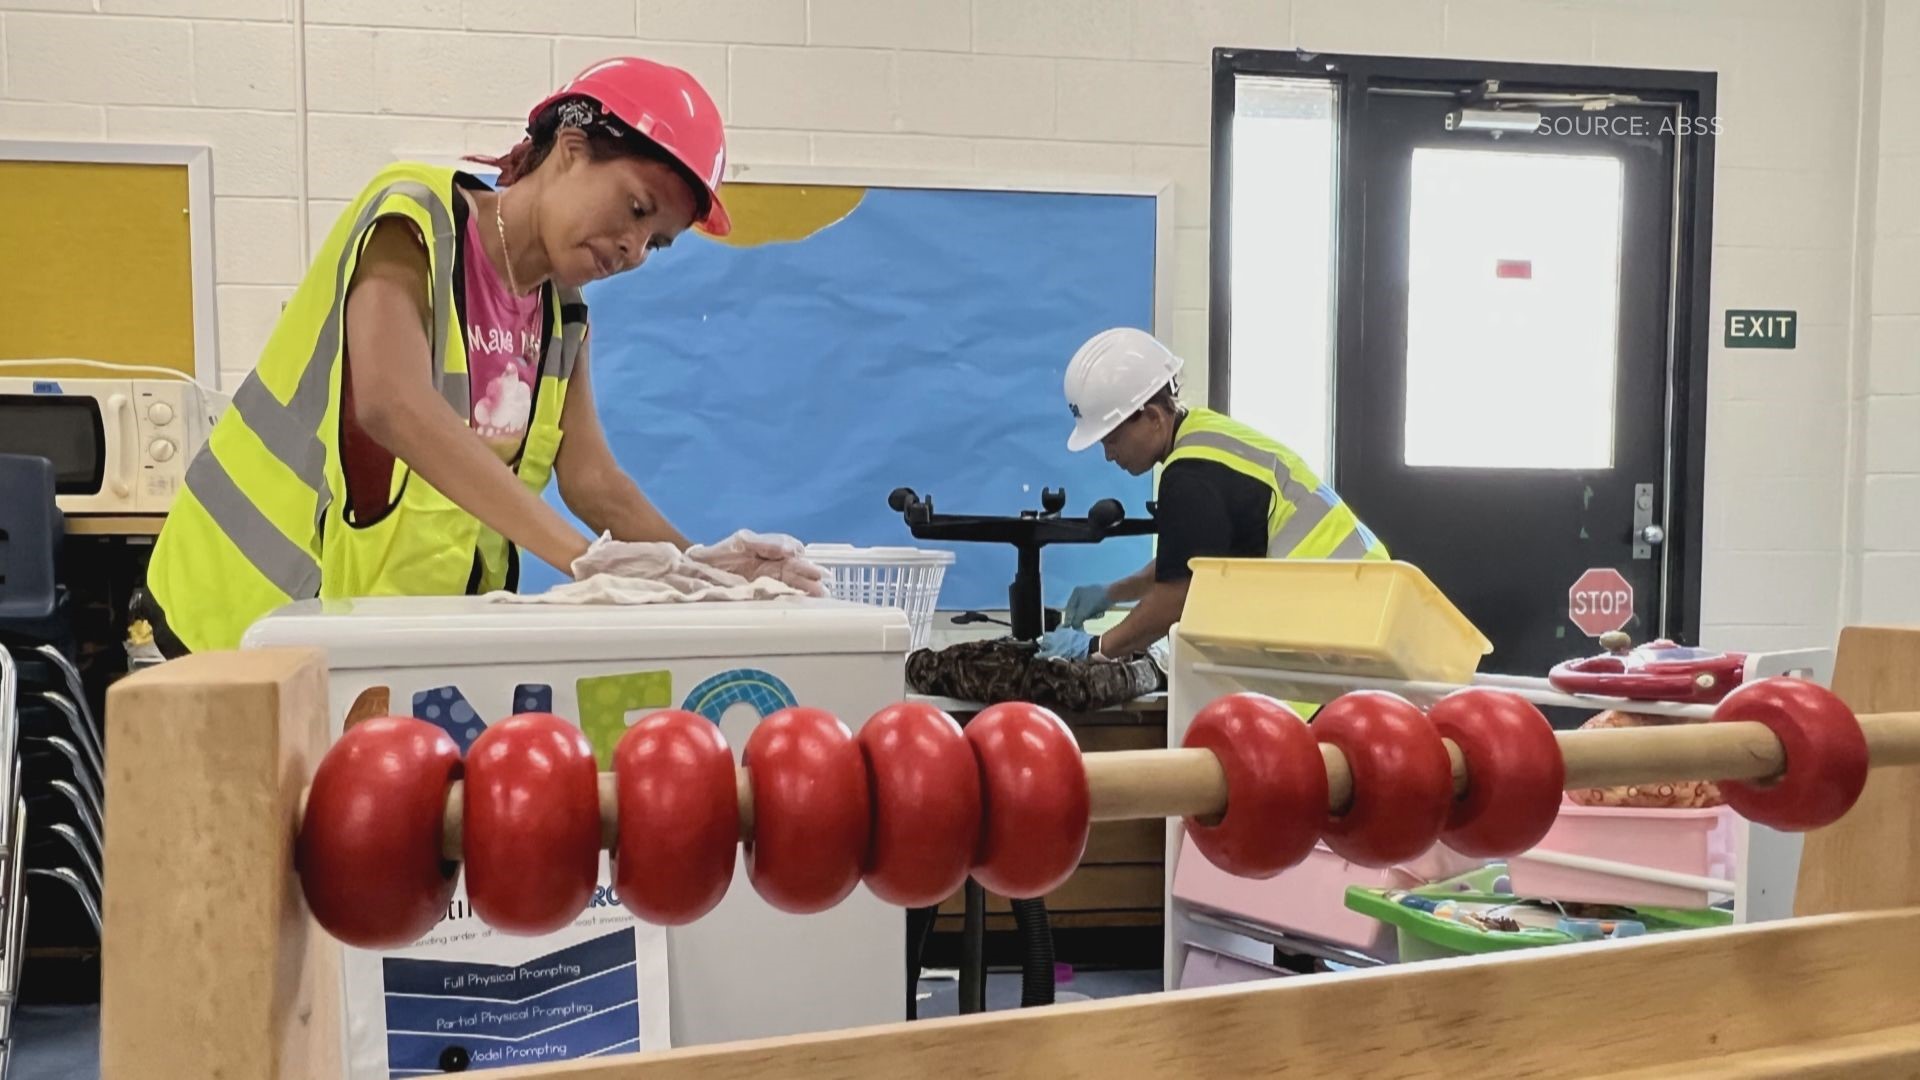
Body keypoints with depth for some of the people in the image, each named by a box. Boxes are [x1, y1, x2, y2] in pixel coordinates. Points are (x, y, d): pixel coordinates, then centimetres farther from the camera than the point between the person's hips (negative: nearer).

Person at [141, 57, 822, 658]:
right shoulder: (414, 223, -16)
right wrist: (580, 555, -40)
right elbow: (394, 406, -33)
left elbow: (591, 476, 1)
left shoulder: (561, 312, 6)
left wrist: (696, 566, -17)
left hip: (417, 630, 6)